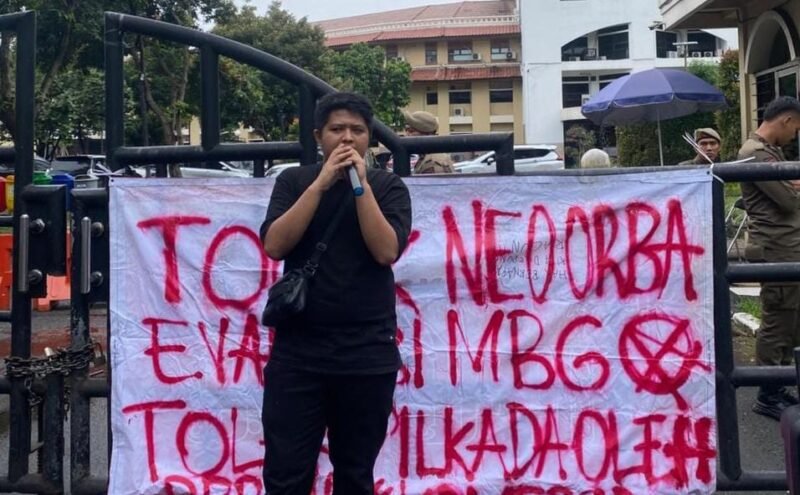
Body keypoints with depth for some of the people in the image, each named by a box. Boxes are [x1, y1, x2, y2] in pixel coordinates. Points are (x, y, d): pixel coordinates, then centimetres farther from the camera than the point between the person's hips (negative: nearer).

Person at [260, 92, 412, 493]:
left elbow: (387, 251, -10)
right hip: (297, 351, 0)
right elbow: (274, 246, -8)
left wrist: (360, 185, -13)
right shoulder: (293, 181, 6)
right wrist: (321, 183, -12)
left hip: (367, 354, 0)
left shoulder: (387, 186, 4)